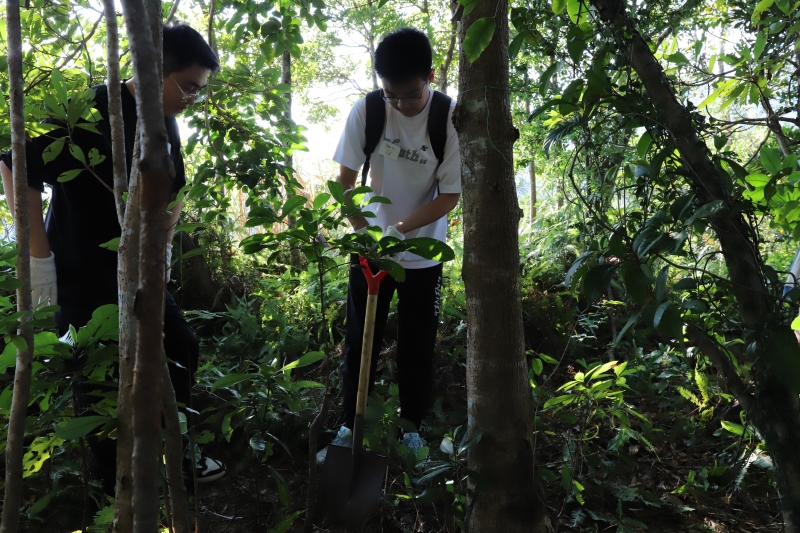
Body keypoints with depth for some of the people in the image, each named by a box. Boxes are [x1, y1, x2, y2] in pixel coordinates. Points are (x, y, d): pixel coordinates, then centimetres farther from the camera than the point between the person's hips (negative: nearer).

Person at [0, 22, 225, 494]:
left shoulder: (165, 124, 4)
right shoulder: (93, 112, -19)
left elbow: (174, 188, 19)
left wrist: (164, 246, 15)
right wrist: (39, 256, -20)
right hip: (81, 273, -8)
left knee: (182, 346, 12)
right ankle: (118, 489, 21)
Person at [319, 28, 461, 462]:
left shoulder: (450, 119, -15)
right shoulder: (366, 110, -11)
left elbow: (450, 196, -13)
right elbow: (346, 178, -5)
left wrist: (401, 227, -25)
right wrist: (363, 230, -18)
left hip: (422, 254, -1)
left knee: (416, 346, 9)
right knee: (358, 341, 8)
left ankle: (412, 427, 28)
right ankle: (349, 427, 25)